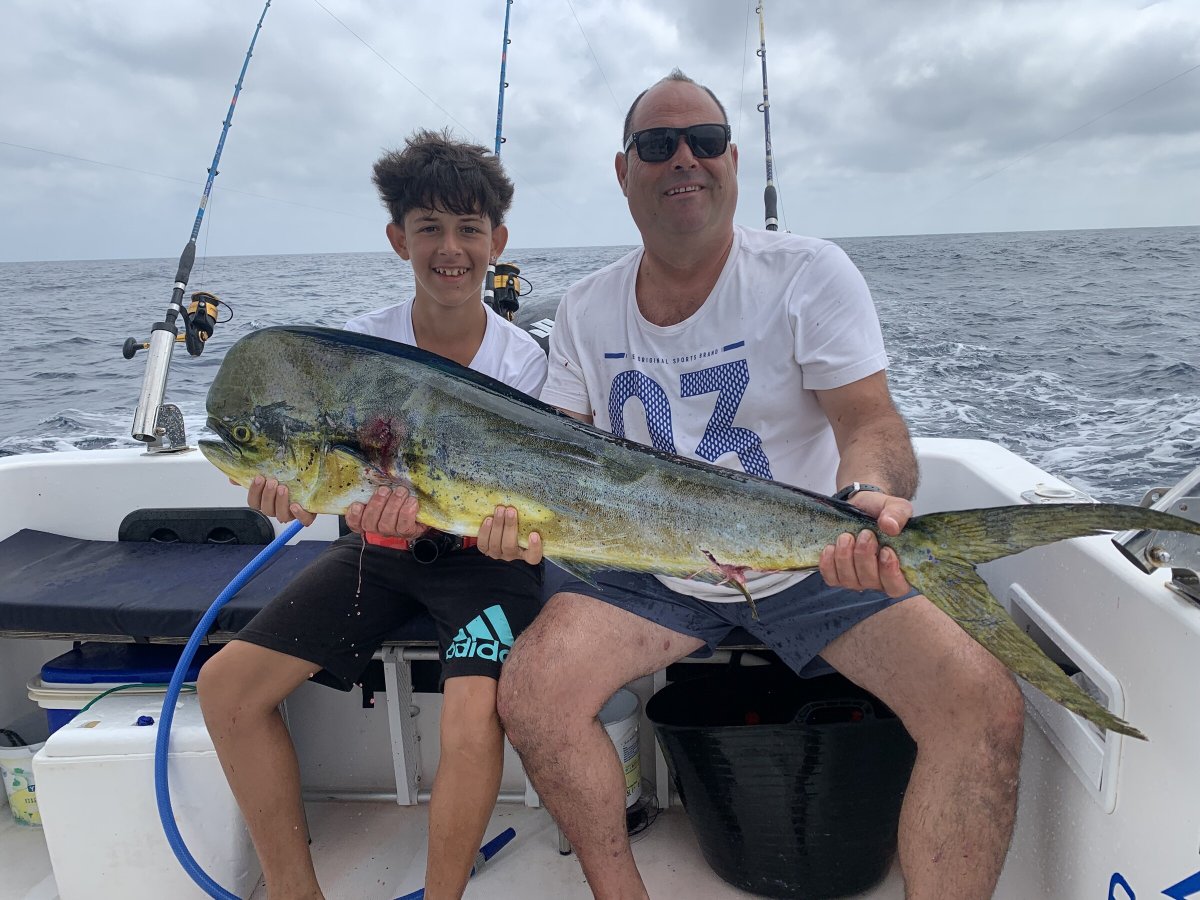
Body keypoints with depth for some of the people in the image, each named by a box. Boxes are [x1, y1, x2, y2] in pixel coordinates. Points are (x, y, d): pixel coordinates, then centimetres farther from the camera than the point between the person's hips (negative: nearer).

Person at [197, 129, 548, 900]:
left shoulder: (521, 360, -13)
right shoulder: (362, 344, -4)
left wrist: (427, 505, -41)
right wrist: (291, 481, -33)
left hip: (483, 554, -4)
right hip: (381, 549, 4)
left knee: (474, 717, -28)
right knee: (226, 683, -6)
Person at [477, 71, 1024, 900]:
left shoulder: (810, 273, -6)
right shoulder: (587, 310, 2)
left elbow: (870, 420, -13)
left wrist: (870, 494, -35)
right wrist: (521, 511, -20)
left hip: (813, 565, -1)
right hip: (653, 573, 2)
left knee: (986, 706, -21)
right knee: (529, 695, -18)